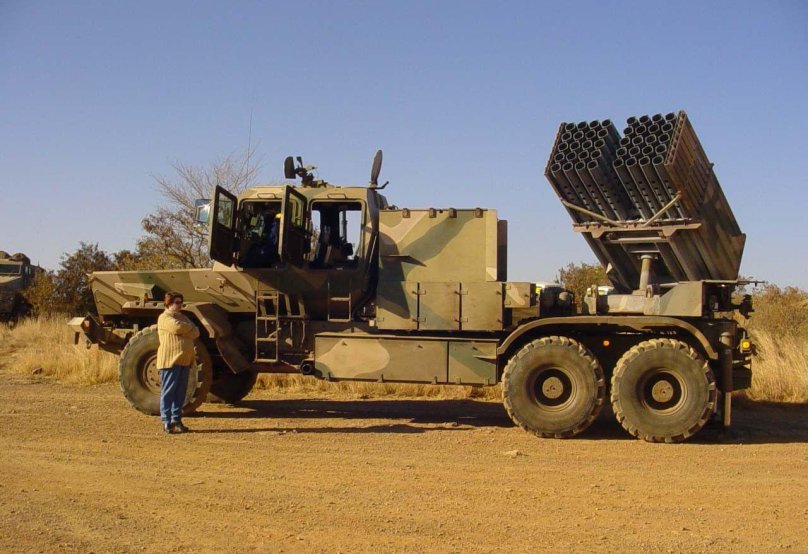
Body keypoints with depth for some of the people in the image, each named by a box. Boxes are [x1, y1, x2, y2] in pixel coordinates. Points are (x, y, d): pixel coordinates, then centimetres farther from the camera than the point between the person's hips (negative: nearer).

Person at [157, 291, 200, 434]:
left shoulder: (183, 317, 21)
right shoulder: (164, 317, -3)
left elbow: (196, 333, 9)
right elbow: (177, 327, -22)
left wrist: (184, 330, -10)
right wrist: (189, 327, -2)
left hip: (185, 361, 8)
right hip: (170, 360, -8)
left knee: (180, 393, 8)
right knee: (168, 392, -5)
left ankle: (177, 420, 14)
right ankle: (167, 423, -3)